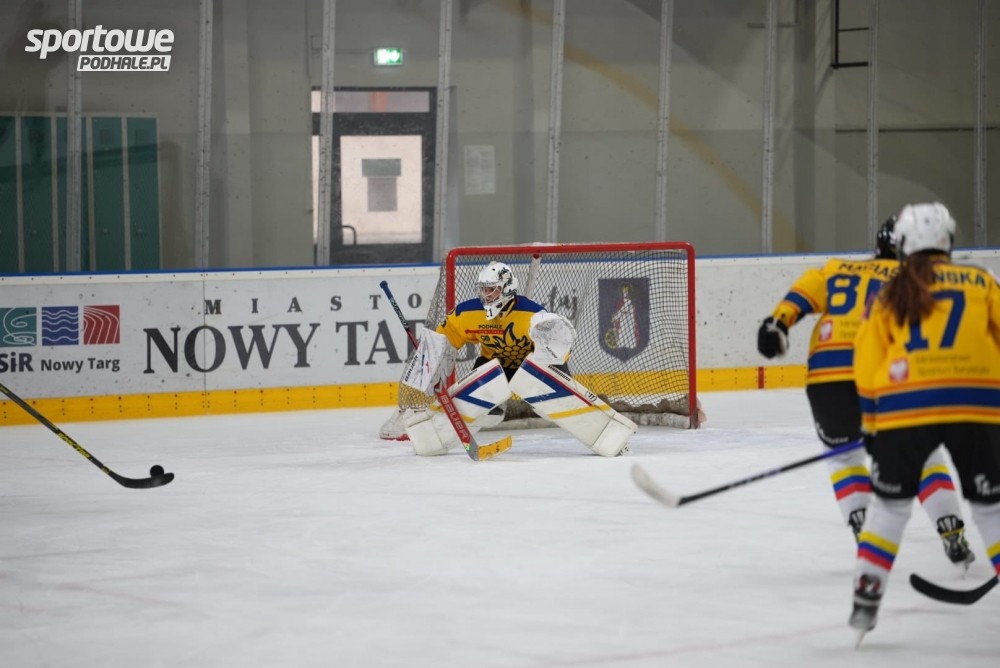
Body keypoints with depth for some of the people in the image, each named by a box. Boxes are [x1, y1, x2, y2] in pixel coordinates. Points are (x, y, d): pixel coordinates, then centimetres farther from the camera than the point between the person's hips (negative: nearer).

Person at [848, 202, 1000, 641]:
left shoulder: (890, 296, 16)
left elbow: (868, 368, 14)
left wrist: (872, 424, 23)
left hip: (905, 405, 1)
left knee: (890, 504, 18)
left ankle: (865, 603, 13)